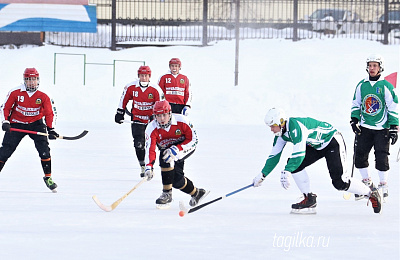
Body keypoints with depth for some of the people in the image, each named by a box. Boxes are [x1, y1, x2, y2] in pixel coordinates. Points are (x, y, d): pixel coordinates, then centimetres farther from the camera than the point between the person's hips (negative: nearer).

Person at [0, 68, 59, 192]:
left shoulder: (43, 97, -7)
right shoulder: (15, 93, -10)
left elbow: (50, 113, -2)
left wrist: (51, 129, -13)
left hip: (36, 123, 0)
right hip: (16, 124, 0)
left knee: (44, 149, -15)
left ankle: (48, 177, -4)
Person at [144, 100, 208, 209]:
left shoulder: (181, 121, -27)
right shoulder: (152, 129, -21)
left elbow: (193, 140, -21)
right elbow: (150, 149, -28)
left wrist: (176, 149, -33)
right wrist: (149, 167, -44)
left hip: (186, 147, -4)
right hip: (167, 149, 4)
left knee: (167, 159, -30)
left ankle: (167, 194, -19)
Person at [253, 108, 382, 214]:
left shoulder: (295, 126, -31)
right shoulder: (281, 133, -1)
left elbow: (299, 153, -37)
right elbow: (274, 155, 8)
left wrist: (286, 172, -43)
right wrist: (263, 175, 4)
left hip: (333, 141, -9)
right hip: (317, 146, 9)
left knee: (339, 183, -17)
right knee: (294, 164, -10)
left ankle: (371, 194, 0)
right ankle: (309, 200, -2)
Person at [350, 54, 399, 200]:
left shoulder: (386, 86, -6)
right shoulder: (361, 86, 7)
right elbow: (356, 104, 18)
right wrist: (354, 120, 6)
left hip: (382, 129, -4)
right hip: (365, 128, 4)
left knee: (381, 158, -10)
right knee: (360, 156, 1)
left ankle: (383, 186, 4)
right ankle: (367, 183, 19)